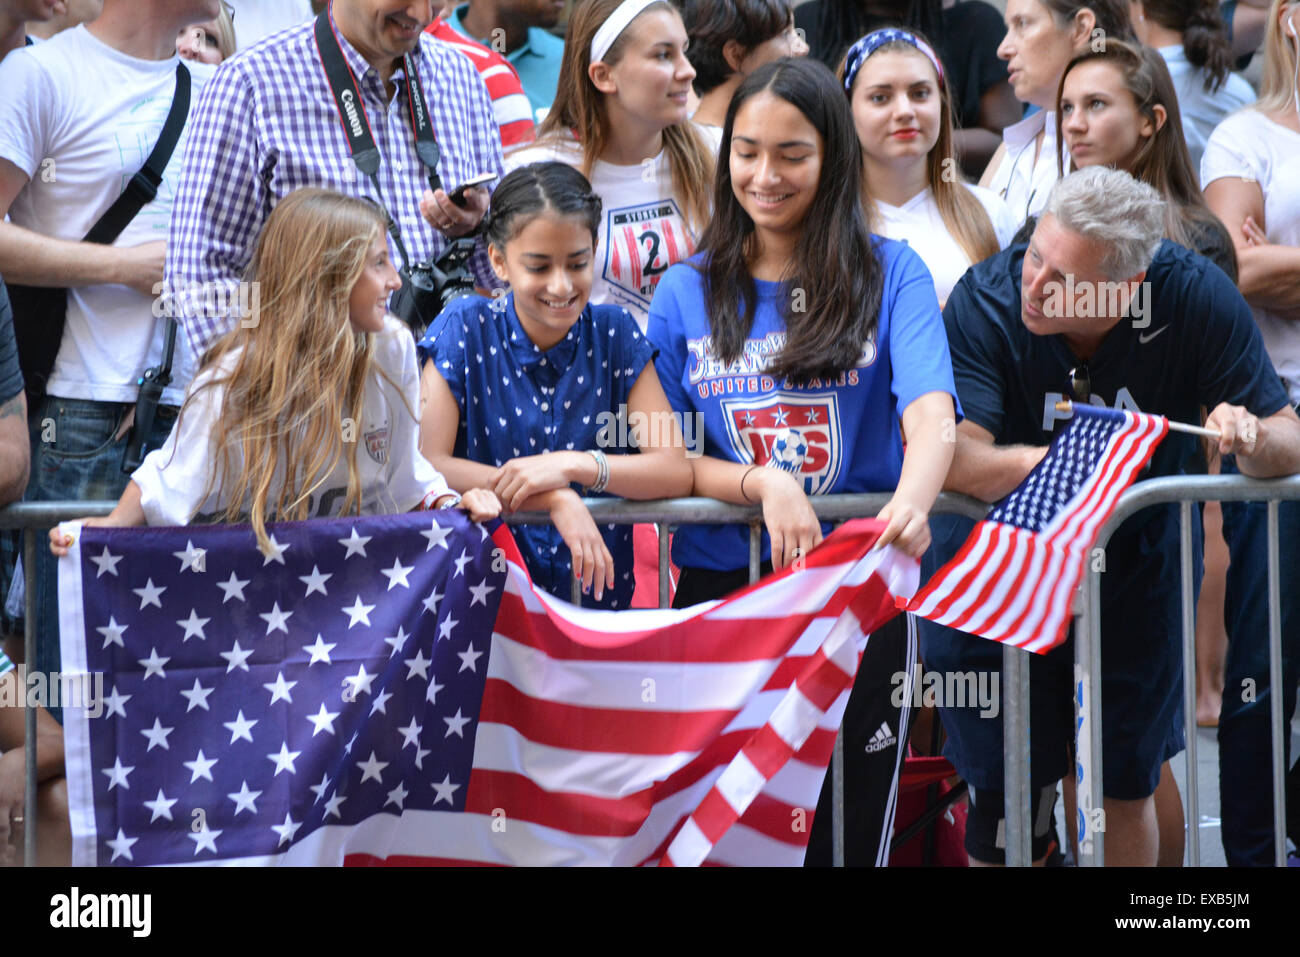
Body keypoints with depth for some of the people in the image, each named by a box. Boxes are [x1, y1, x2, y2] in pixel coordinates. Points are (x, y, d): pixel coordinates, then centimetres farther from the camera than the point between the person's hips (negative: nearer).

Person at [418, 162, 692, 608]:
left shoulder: (614, 334, 3)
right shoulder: (467, 329, -1)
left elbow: (677, 472, -3)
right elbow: (425, 465, -11)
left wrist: (572, 465, -18)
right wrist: (556, 499, -19)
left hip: (598, 592, 1)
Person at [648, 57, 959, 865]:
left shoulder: (890, 275, -1)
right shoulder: (686, 292, 6)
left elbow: (931, 418, -16)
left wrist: (911, 504, -38)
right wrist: (763, 483, -17)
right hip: (719, 588, 2)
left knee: (847, 834, 4)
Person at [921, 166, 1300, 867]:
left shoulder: (1197, 298, -19)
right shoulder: (984, 301, -23)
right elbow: (950, 456, -33)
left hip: (1139, 557, 1)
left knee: (1126, 785, 8)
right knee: (1008, 794, 0)